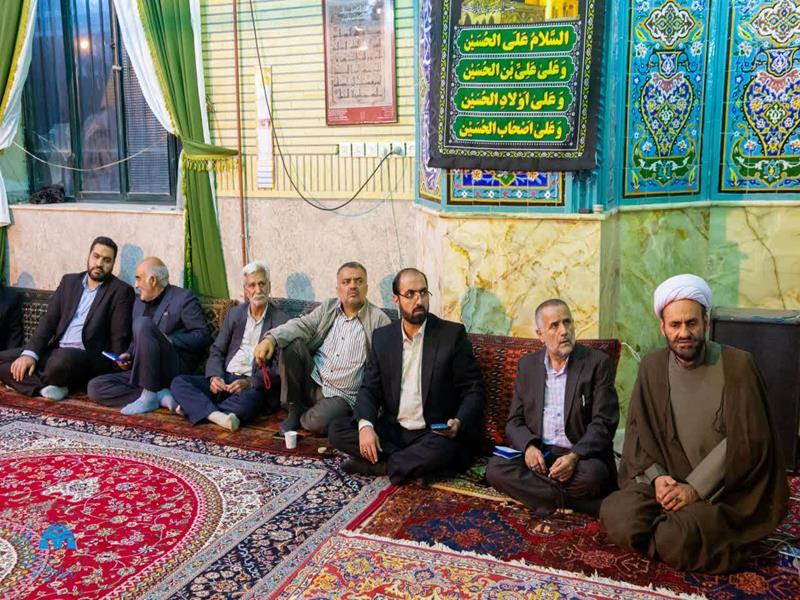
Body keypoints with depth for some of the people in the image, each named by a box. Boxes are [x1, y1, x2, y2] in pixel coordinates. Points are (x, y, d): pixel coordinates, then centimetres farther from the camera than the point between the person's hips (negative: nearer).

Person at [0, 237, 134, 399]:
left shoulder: (121, 291, -1)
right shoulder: (69, 281, 14)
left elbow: (120, 337, -6)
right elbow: (49, 319, 7)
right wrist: (30, 353, -8)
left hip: (88, 356, -6)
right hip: (54, 350, 6)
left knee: (63, 359, -38)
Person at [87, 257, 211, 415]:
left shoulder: (183, 298, 0)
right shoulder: (139, 302, 21)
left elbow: (202, 336, -8)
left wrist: (170, 341, -16)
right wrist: (129, 356, 9)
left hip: (176, 369, -7)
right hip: (144, 373, 8)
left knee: (143, 324, -28)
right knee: (95, 387, -10)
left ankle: (149, 396, -24)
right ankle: (160, 396, -18)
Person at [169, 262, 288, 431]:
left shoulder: (281, 321, -1)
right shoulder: (234, 313, 15)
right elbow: (216, 351, 13)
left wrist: (250, 382, -21)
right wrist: (214, 377, -8)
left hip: (254, 385, -5)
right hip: (224, 379, 5)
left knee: (246, 400, -39)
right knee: (178, 382, -15)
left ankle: (195, 408, -21)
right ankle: (216, 415, -33)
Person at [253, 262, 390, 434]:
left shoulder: (379, 320, -6)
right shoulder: (328, 307, 7)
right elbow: (301, 325, -7)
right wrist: (271, 338, -27)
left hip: (341, 396, -4)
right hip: (312, 381, 4)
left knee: (317, 423, -32)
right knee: (292, 343, -19)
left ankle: (304, 416, 7)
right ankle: (295, 408, -2)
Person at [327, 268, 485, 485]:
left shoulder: (453, 334, -5)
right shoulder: (382, 337, 6)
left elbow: (473, 390, -3)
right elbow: (370, 388, 6)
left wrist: (459, 422, -23)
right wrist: (365, 424, -14)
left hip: (435, 434, -3)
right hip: (391, 430, 4)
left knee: (442, 450, -36)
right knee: (336, 430, -15)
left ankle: (376, 466, -14)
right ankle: (412, 462, -16)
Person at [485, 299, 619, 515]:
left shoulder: (597, 362, -1)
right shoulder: (527, 364, 11)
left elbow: (603, 424, -7)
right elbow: (514, 422, 10)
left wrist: (574, 456, -24)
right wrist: (529, 446, -14)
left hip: (582, 455, -4)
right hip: (536, 454, 4)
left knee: (591, 474, -36)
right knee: (495, 468, -24)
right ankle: (577, 501, -21)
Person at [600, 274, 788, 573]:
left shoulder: (737, 365, -9)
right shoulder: (652, 366, 2)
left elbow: (746, 440, -13)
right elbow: (638, 430, 4)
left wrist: (696, 488, -19)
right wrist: (657, 477, -13)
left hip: (727, 489, -3)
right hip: (669, 481, 4)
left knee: (678, 538, -30)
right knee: (616, 513, -22)